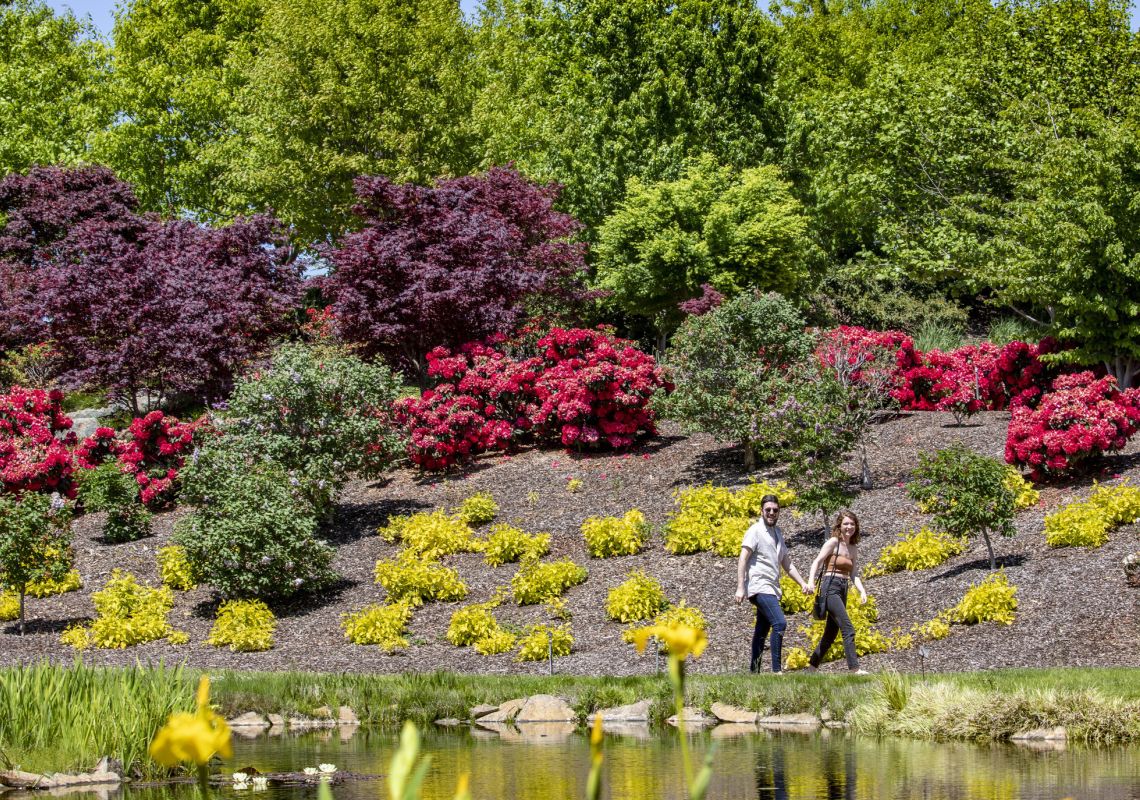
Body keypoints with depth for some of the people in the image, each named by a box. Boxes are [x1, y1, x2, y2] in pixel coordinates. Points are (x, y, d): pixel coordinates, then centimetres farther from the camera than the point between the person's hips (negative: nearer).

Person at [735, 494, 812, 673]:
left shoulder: (778, 533, 18)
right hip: (760, 587, -8)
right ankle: (777, 669, -22)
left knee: (762, 630, 11)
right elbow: (743, 560, -12)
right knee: (780, 623, -21)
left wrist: (803, 583, 10)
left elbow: (787, 563, 21)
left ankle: (754, 671, 16)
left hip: (772, 589, 8)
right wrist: (740, 588, -20)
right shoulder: (755, 531, -6)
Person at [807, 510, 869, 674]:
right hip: (830, 588, -8)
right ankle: (854, 669, -21)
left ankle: (812, 668, 21)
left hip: (842, 591, 8)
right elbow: (817, 562, -13)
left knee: (830, 634, 11)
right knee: (848, 629, -17)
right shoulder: (833, 542, -5)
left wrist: (862, 591, -5)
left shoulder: (853, 549, 15)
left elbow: (854, 574, 12)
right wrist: (811, 581, -28)